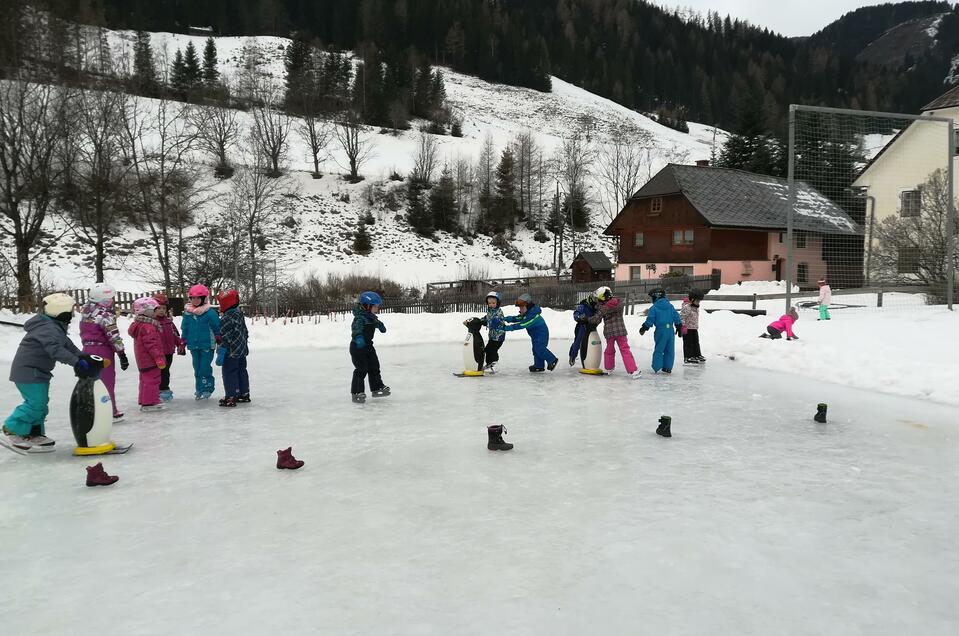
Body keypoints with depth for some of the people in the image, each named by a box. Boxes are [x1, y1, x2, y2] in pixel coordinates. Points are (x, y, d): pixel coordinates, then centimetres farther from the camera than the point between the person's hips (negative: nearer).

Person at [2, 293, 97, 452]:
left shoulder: (56, 327, 11)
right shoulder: (49, 329, -24)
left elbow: (67, 345, 13)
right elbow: (55, 349, -38)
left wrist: (83, 356, -1)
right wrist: (77, 362, -45)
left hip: (37, 372, 11)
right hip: (29, 372, -11)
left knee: (40, 403, 14)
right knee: (36, 403, -10)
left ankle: (34, 435, 23)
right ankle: (12, 432, 2)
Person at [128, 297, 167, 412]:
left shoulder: (139, 324, 15)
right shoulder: (148, 327, -19)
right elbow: (151, 344, -24)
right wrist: (159, 358, -23)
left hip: (143, 359, 11)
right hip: (150, 360, -11)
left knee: (146, 380, 18)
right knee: (152, 380, -6)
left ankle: (145, 401, 26)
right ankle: (150, 403, -4)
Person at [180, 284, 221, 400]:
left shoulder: (210, 313, -10)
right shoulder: (187, 313, 5)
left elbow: (217, 328, -3)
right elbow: (184, 330, 14)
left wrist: (220, 343, -1)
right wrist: (182, 344, 14)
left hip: (207, 345, -5)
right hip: (194, 346, 5)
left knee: (205, 368, -7)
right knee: (197, 368, 11)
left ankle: (207, 389, 5)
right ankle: (199, 389, 22)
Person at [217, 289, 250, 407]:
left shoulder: (226, 319, -18)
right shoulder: (240, 315, 10)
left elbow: (225, 337, -21)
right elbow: (245, 332, 18)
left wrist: (221, 351, -18)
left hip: (231, 353, -9)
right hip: (242, 350, 9)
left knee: (229, 373, -3)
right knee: (242, 371, 15)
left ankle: (231, 396, -2)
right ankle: (244, 394, 22)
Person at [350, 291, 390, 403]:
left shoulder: (371, 317, 6)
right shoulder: (360, 318, -24)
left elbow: (377, 323, 29)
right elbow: (357, 328, -42)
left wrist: (381, 326, 43)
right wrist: (358, 337, -59)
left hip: (368, 346, 9)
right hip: (357, 347, -9)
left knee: (374, 366, 14)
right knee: (361, 369, -9)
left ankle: (377, 388, 27)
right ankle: (357, 393, 0)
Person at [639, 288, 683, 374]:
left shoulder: (654, 308, -5)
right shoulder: (670, 306, 8)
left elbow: (650, 320, -6)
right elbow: (676, 317, 9)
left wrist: (644, 328, 7)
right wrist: (679, 327, 19)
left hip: (660, 330, -4)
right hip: (670, 330, 4)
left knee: (658, 350, 4)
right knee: (670, 350, 10)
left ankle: (657, 367, 0)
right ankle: (668, 368, 12)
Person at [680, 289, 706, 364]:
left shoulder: (695, 307, 11)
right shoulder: (686, 307, -20)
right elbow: (682, 317, -23)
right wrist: (683, 326, -25)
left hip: (694, 328, 9)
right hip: (687, 329, -9)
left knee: (696, 342, 17)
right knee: (688, 343, -4)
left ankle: (697, 355, 28)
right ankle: (688, 358, 1)